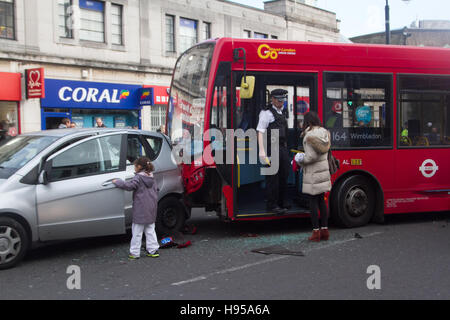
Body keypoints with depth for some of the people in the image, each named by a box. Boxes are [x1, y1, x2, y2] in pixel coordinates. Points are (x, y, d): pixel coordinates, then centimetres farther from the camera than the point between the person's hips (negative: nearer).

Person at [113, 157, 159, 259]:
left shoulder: (138, 178, -12)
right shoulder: (152, 178, 11)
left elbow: (129, 186, -23)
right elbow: (155, 193, 17)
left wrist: (117, 182, -11)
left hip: (140, 210, -7)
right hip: (151, 209, 7)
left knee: (137, 232, 0)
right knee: (150, 230, 15)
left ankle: (134, 252, 4)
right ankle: (153, 250, 15)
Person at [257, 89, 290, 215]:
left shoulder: (282, 112, 19)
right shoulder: (267, 113, -7)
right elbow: (260, 132, -13)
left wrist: (286, 148, 19)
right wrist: (262, 151, -21)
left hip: (283, 149, 8)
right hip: (272, 149, -8)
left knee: (284, 176, 12)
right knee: (272, 177, -6)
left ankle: (281, 203, 24)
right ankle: (272, 205, 0)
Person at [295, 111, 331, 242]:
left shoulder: (309, 136, -16)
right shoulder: (324, 132, 7)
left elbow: (311, 157, -19)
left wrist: (300, 161, -3)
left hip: (313, 173, -7)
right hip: (324, 170, 7)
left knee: (313, 201, 0)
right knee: (321, 200, 14)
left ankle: (316, 232, 3)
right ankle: (324, 230, 18)